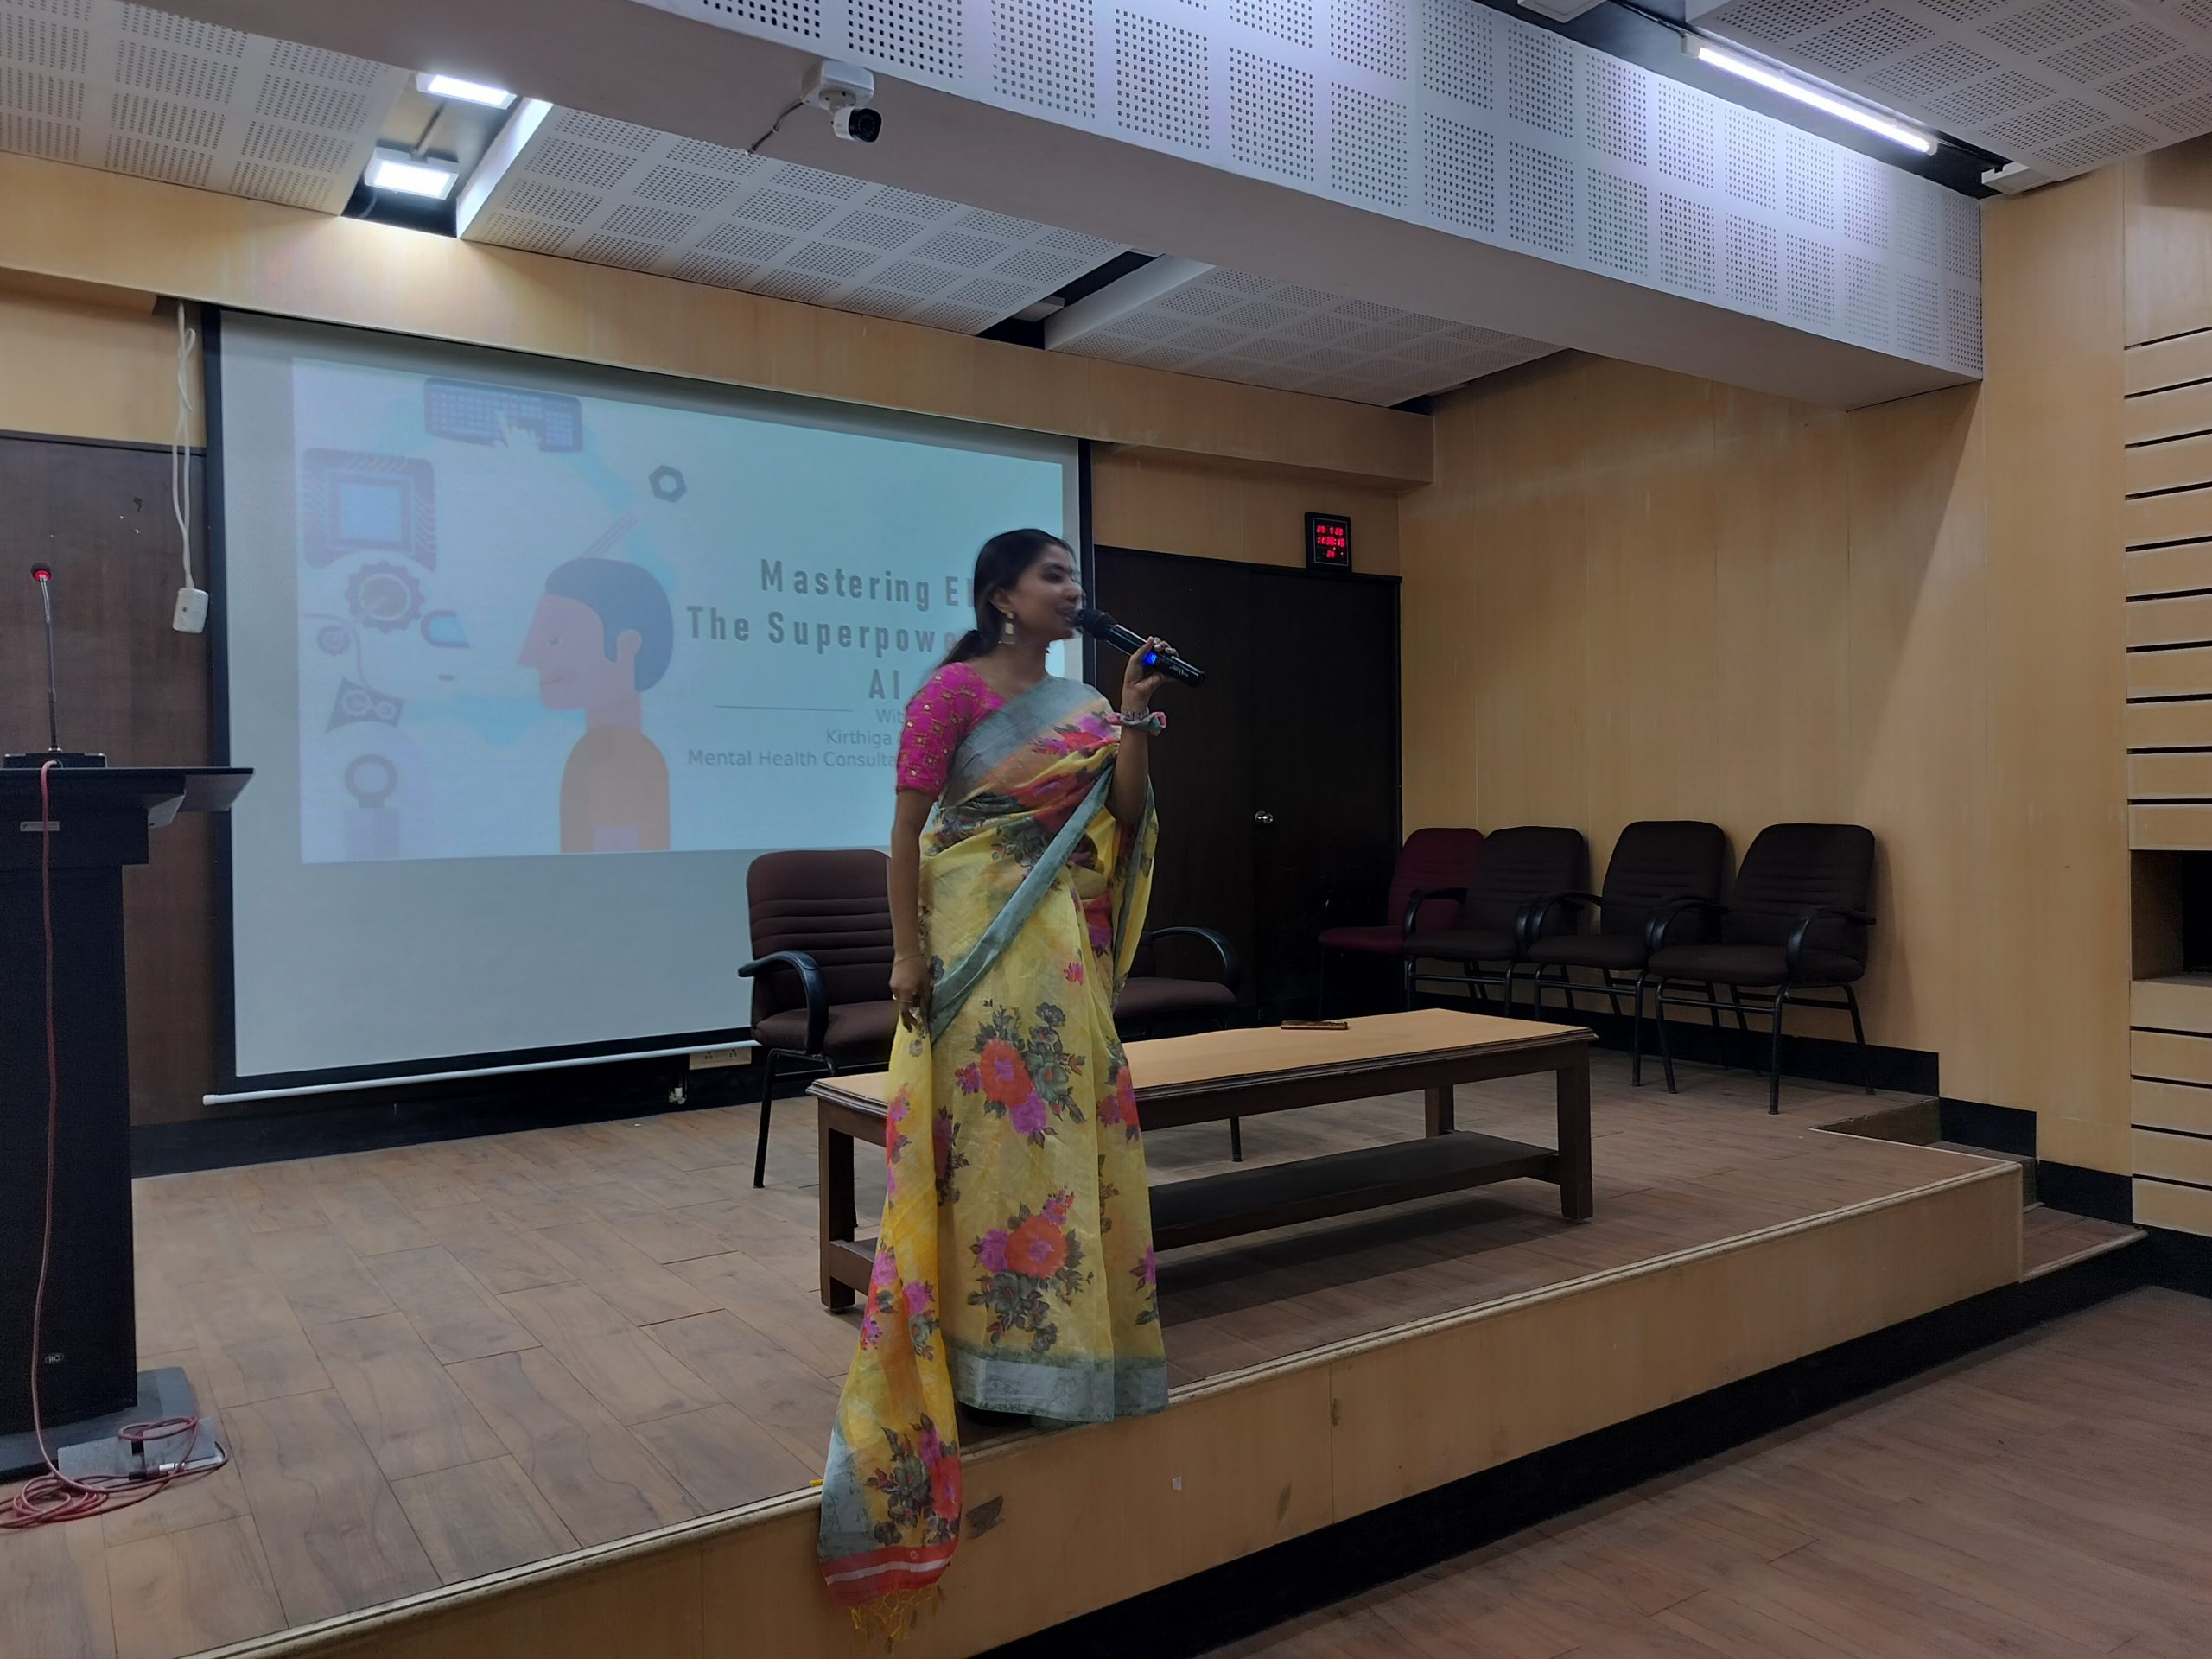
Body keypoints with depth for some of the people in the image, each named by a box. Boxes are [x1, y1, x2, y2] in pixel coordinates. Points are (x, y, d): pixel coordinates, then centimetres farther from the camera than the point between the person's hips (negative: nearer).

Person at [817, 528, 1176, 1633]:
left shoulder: (1083, 704, 12)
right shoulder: (954, 691, -6)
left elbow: (1122, 822, 7)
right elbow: (907, 825, -8)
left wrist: (1135, 731, -6)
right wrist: (908, 952, -13)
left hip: (1062, 938, 6)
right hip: (976, 931, -6)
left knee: (1072, 1116, 8)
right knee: (991, 1123, -3)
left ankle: (1067, 1327, 22)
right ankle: (988, 1344, 11)